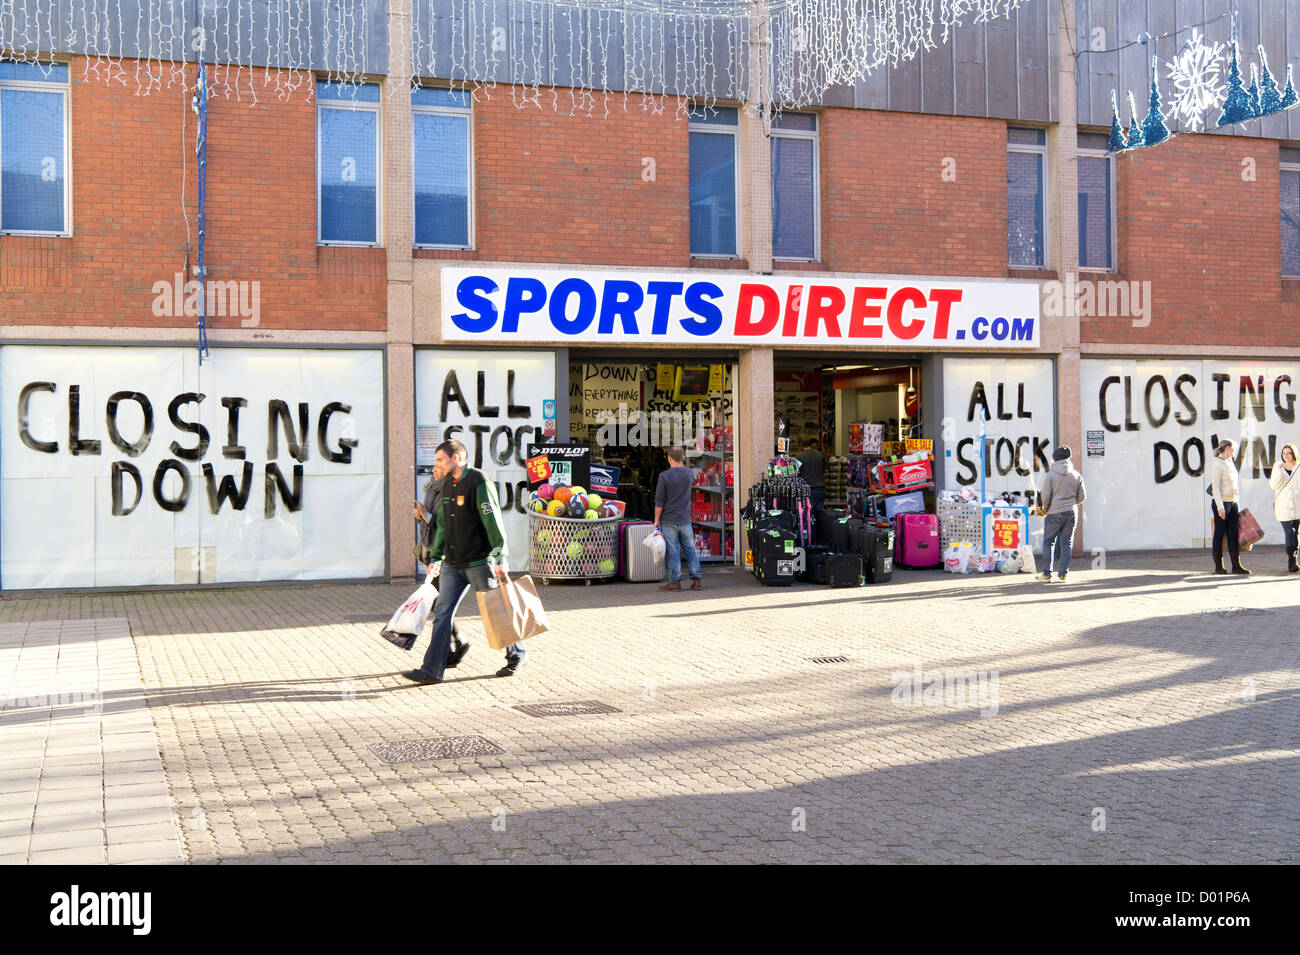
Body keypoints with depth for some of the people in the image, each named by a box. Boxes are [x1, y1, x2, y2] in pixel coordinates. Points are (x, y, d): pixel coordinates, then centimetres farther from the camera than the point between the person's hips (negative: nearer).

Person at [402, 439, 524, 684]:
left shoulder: (479, 482, -13)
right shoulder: (448, 485, 13)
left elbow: (493, 523, -16)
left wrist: (500, 559, -19)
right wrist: (435, 557, 19)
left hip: (479, 562, -7)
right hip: (452, 563, 7)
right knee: (441, 613, 1)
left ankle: (516, 655, 24)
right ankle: (432, 669, 1)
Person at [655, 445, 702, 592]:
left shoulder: (664, 476, -11)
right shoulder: (689, 473, 0)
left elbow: (659, 501, -10)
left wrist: (656, 520, -1)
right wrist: (683, 465, 33)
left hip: (669, 521, -3)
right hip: (685, 520, 3)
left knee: (673, 551, 0)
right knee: (690, 550, 10)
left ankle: (675, 581, 1)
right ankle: (696, 580, 9)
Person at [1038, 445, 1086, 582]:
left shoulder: (1050, 475, -9)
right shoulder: (1076, 476, 4)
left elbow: (1045, 496, -12)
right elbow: (1081, 497, 10)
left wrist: (1045, 509, 7)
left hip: (1054, 514, -3)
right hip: (1071, 513, 3)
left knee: (1048, 542, 7)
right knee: (1066, 543, 9)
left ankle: (1047, 573, 4)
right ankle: (1063, 573, 6)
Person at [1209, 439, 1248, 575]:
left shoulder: (1230, 463, 16)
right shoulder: (1217, 464, -11)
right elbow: (1215, 488, -16)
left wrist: (1236, 502, 19)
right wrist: (1220, 507, -22)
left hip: (1233, 502, 8)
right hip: (1221, 503, -8)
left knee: (1233, 534, 4)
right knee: (1219, 534, -2)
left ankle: (1236, 566, 4)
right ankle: (1218, 566, 4)